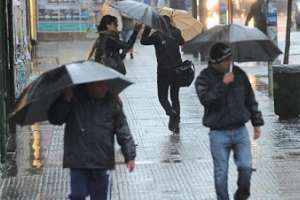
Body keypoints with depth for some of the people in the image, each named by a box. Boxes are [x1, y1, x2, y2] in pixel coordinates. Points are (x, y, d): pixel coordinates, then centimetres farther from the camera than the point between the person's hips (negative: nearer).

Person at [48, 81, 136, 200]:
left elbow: (123, 130, 2)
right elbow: (54, 119, -6)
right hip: (78, 161, -1)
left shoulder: (112, 101, 0)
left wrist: (130, 156, -1)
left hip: (103, 162, 1)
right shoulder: (74, 98, -3)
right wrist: (66, 100, -20)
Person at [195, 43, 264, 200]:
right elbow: (205, 99, -22)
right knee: (221, 173, 1)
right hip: (218, 133, -2)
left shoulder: (239, 74, 5)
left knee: (246, 167, -5)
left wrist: (257, 123, 15)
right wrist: (222, 85, -27)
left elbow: (250, 100, 14)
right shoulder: (204, 78, -5)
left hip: (240, 130, 2)